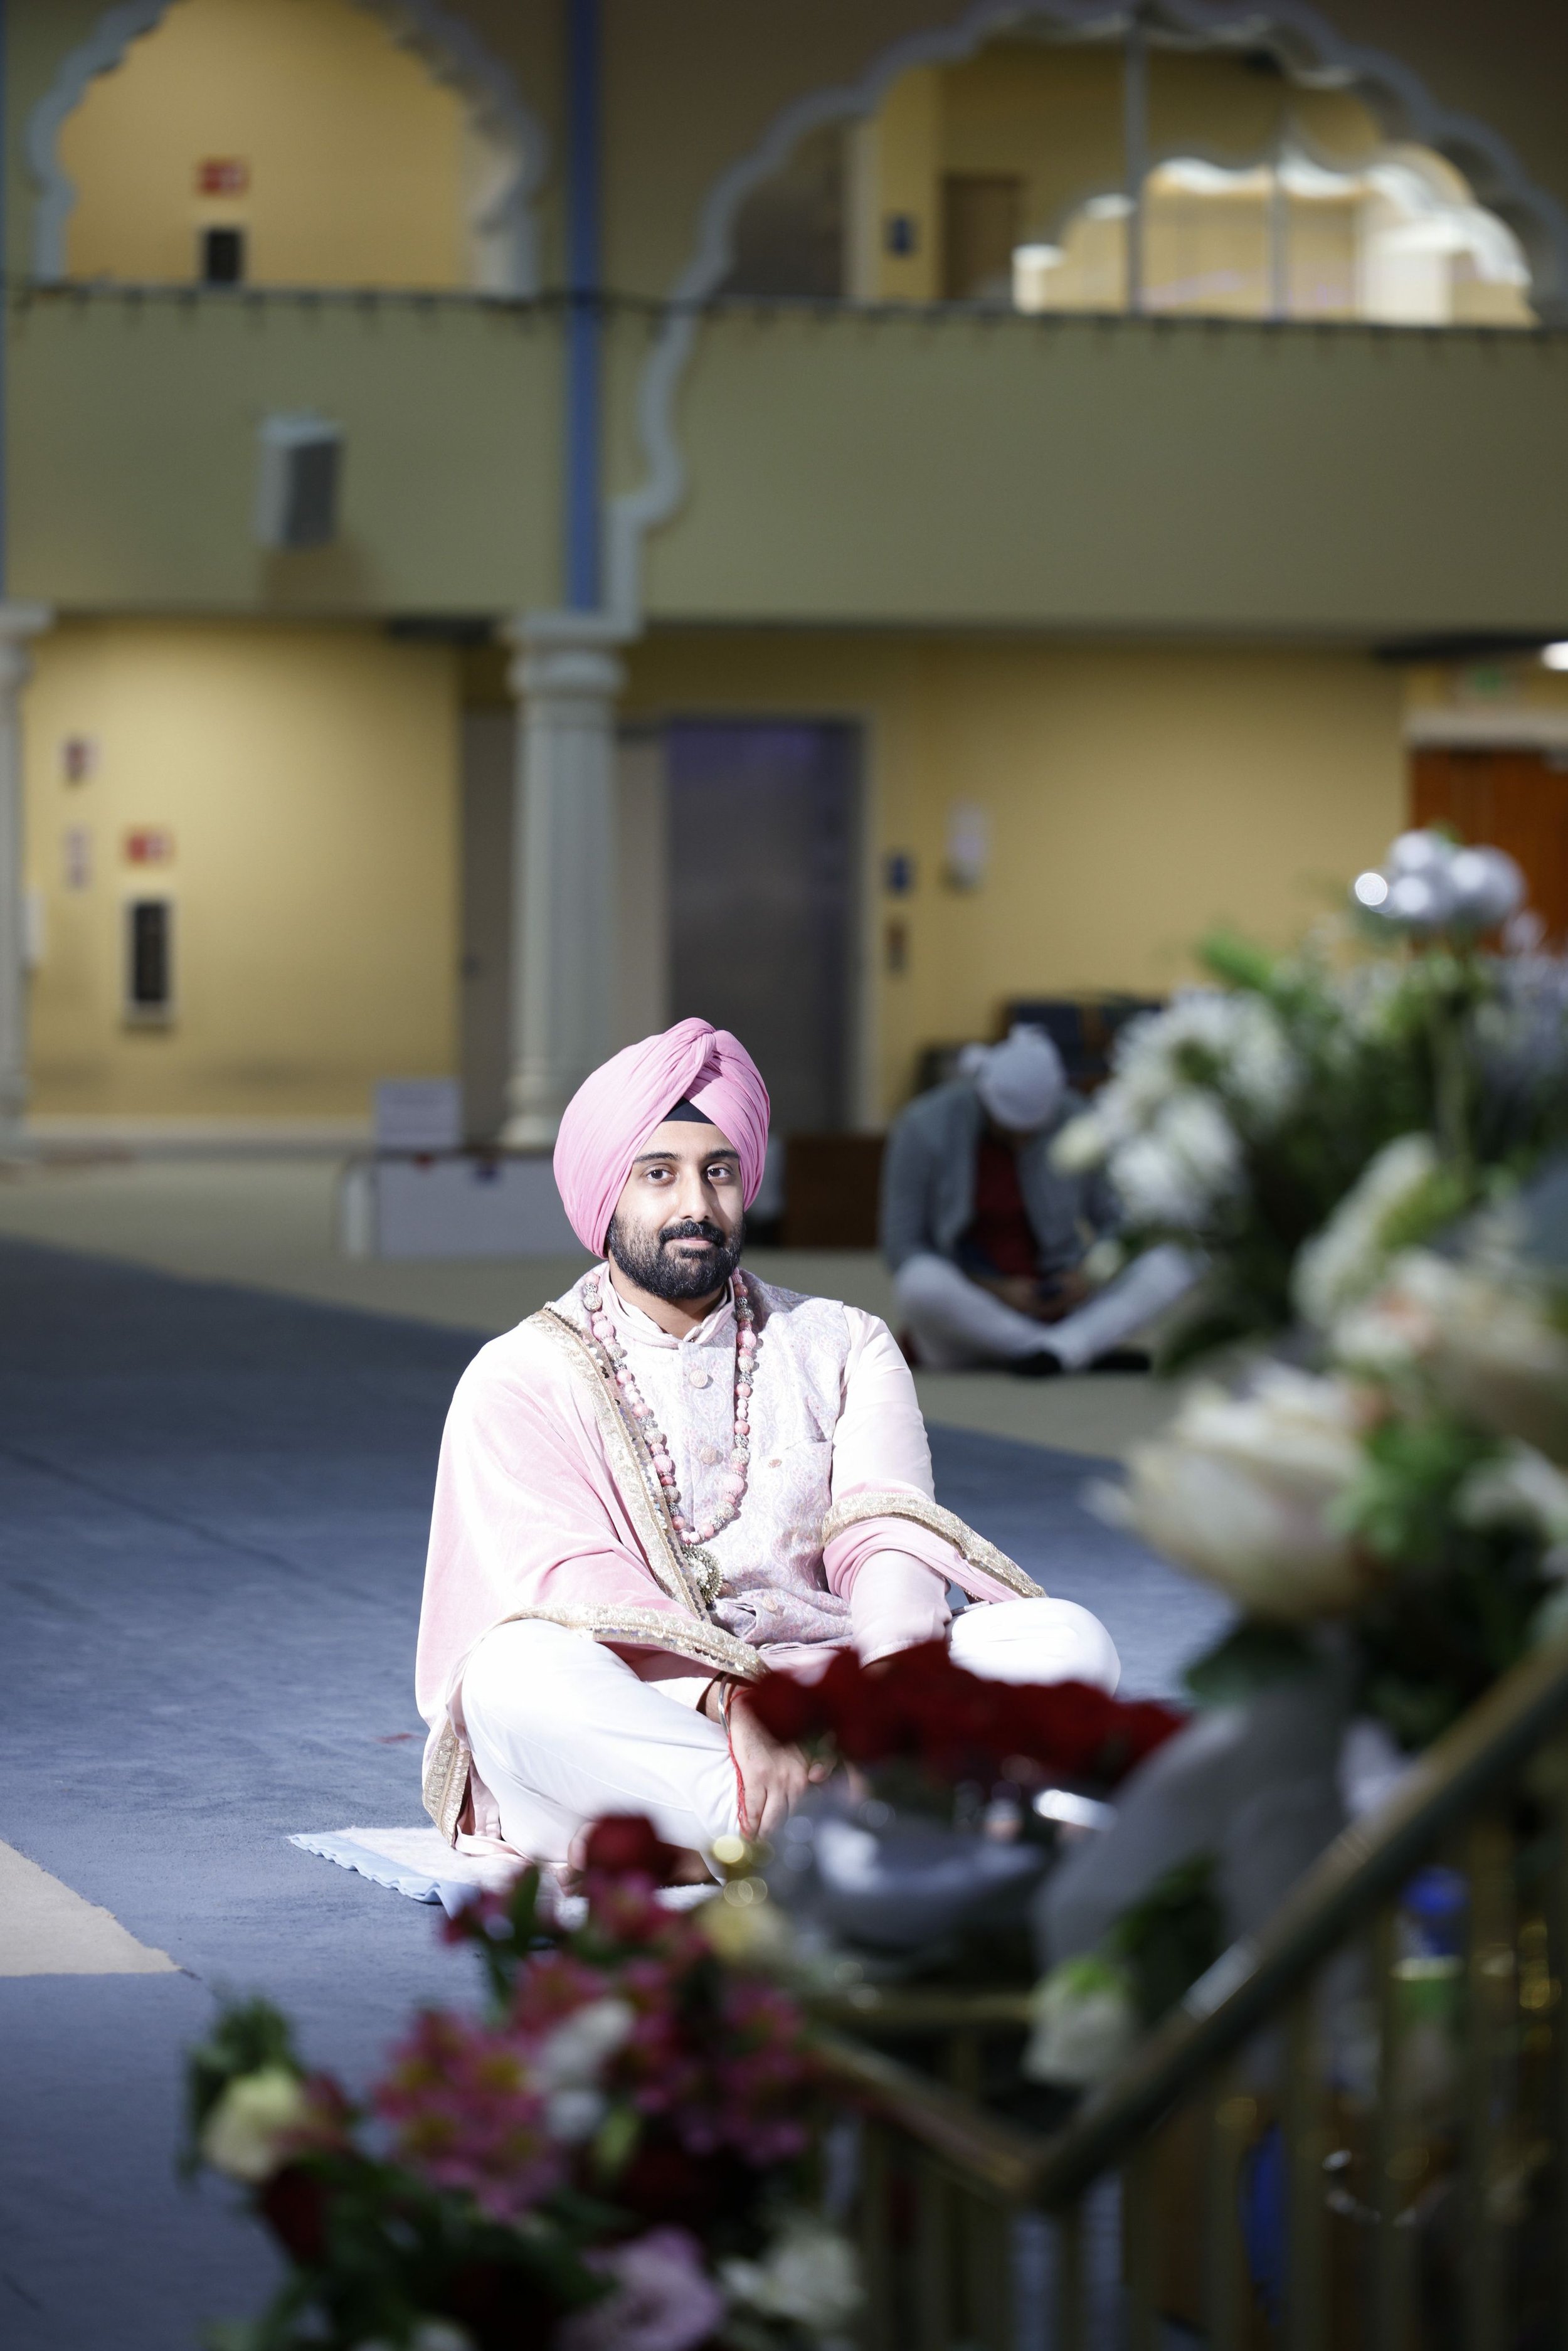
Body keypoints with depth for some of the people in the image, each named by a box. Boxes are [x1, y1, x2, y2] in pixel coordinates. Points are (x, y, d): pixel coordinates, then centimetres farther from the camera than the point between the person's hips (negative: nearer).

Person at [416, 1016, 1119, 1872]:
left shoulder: (843, 1347, 17)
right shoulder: (518, 1378, 8)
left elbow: (886, 1536, 0)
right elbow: (574, 1588, -9)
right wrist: (737, 1705, -28)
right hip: (630, 1724, -2)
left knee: (1067, 1640, -21)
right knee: (516, 1673, -36)